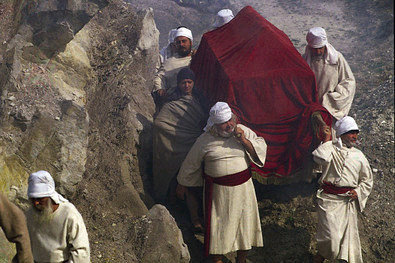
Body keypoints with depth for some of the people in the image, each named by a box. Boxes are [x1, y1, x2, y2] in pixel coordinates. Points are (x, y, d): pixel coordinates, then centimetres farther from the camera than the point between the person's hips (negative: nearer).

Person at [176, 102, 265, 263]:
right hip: (218, 189, -2)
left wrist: (244, 140, -15)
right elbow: (190, 164, 7)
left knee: (245, 221, 8)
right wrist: (182, 185, 16)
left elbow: (261, 148, 0)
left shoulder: (243, 131, 1)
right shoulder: (205, 140, -5)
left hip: (243, 186, 2)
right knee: (218, 224, 3)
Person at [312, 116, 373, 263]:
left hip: (349, 200, 4)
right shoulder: (331, 149, 2)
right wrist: (327, 139, -10)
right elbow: (320, 157, -23)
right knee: (331, 237, -12)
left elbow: (367, 180, 20)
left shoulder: (359, 156, 13)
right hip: (329, 198, -4)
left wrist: (358, 192, 1)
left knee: (349, 235, 4)